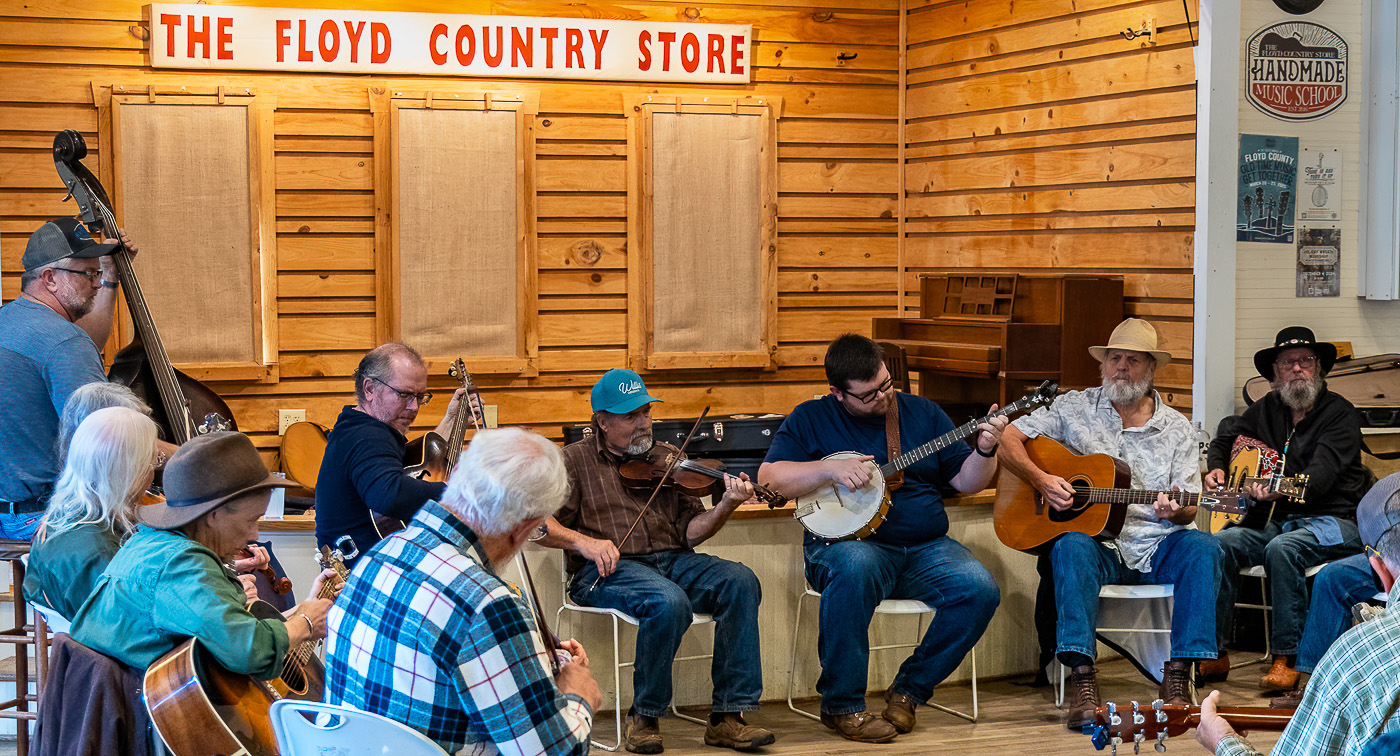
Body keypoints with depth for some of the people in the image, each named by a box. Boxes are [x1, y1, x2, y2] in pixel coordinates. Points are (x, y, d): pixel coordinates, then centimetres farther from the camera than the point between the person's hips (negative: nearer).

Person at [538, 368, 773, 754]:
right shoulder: (575, 460, 8)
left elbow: (689, 531, 10)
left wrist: (726, 506, -8)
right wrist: (583, 542, -17)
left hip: (671, 561, 5)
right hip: (607, 570, -4)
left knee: (740, 581, -23)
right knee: (669, 601, -36)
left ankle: (727, 717, -20)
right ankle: (643, 718, -15)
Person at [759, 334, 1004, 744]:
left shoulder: (923, 413, 14)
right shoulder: (811, 418, 6)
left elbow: (967, 480, 14)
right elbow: (768, 478, -3)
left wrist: (985, 451, -7)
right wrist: (830, 469, -15)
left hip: (926, 548, 4)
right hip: (849, 543, -3)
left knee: (980, 590, -24)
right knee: (855, 569, -39)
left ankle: (909, 689, -5)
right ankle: (842, 705, -24)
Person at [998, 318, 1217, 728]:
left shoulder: (1176, 427, 12)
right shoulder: (1074, 408, 9)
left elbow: (1189, 511, 9)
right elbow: (1007, 440, 3)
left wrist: (1176, 511, -16)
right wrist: (1041, 479, -12)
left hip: (1156, 545, 2)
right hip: (1097, 544, -2)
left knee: (1202, 548, -29)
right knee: (1071, 547, -35)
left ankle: (1177, 678, -29)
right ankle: (1083, 682, -41)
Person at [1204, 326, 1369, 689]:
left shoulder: (1339, 413, -6)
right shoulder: (1266, 410, 13)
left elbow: (1322, 473, -20)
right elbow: (1224, 439, 29)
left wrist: (1279, 492, -38)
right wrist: (1216, 469, 7)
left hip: (1331, 521, -5)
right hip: (1274, 521, 6)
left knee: (1282, 549, -36)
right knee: (1219, 545, -22)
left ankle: (1286, 659, -29)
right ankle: (1214, 654, -16)